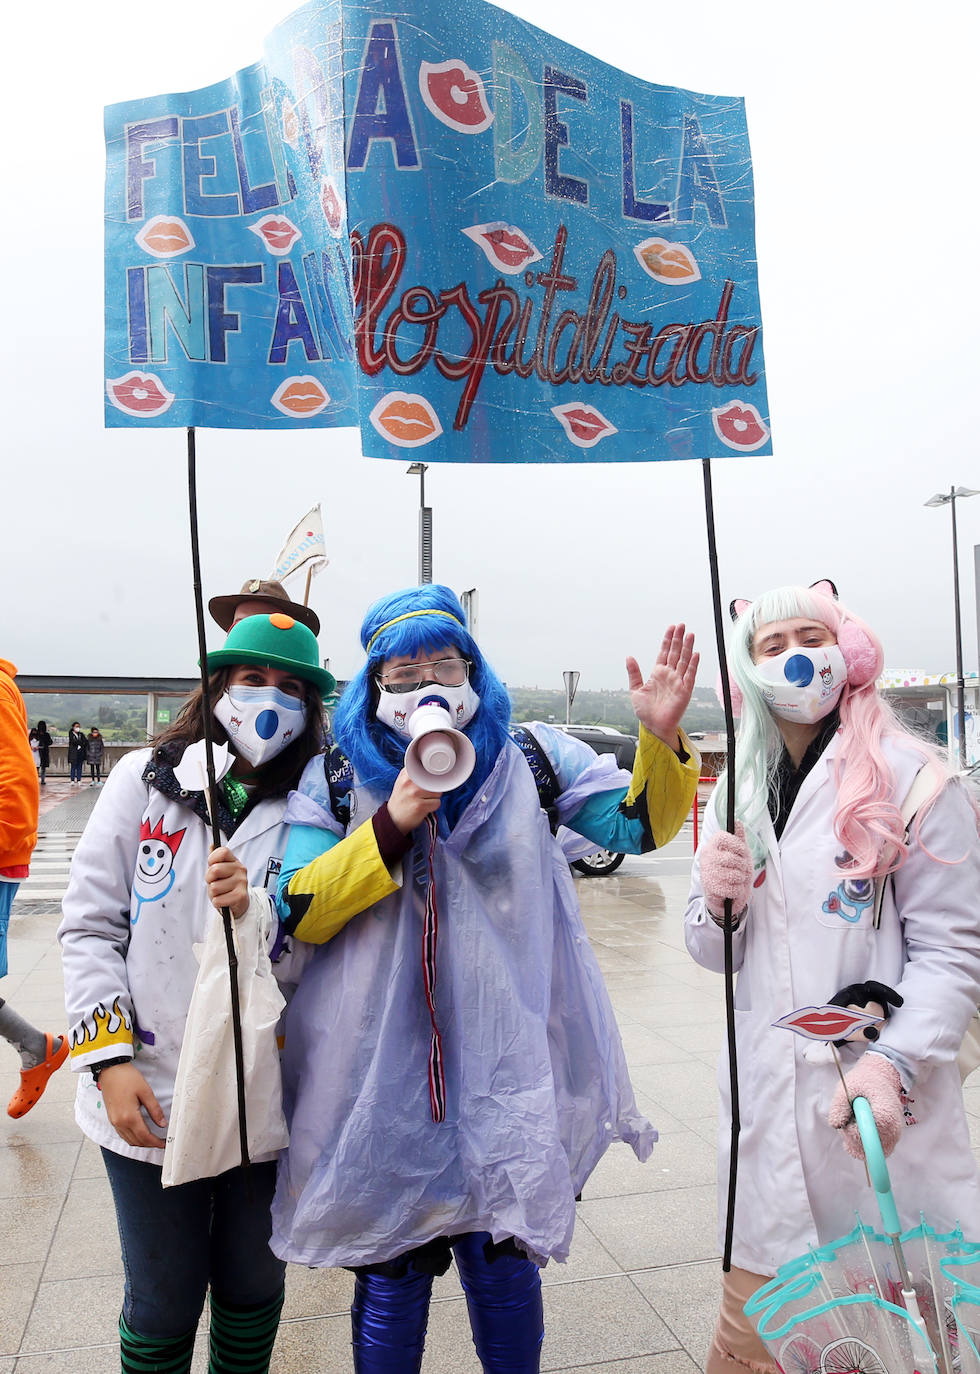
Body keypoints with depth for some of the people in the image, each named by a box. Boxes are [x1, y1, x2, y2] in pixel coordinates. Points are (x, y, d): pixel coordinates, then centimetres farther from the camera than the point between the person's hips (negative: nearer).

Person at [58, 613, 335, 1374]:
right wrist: (110, 1059, -9)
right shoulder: (145, 778, -3)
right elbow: (91, 926, -3)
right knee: (163, 1305, 14)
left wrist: (255, 913, -25)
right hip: (147, 1097, -1)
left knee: (252, 1287, 19)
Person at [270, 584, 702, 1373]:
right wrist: (392, 825, -21)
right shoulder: (336, 781, -1)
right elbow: (299, 915, -8)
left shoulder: (531, 760, 1)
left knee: (503, 1263, 16)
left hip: (505, 1068, 1)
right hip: (382, 1074, 0)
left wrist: (661, 739, -17)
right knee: (392, 1273, 13)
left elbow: (640, 824, 1)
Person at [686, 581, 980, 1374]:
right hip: (769, 1107, 4)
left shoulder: (908, 780, -6)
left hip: (884, 1108, -4)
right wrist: (717, 903, -9)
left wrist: (894, 1062, -24)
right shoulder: (738, 794, 10)